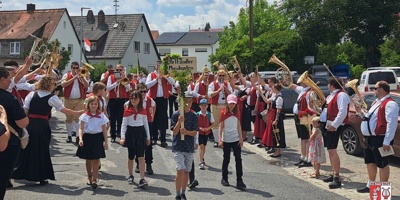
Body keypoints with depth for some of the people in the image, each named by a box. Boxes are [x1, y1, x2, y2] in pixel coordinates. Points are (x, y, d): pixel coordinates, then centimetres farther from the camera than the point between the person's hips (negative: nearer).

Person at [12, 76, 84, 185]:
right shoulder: (52, 98, -4)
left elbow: (25, 111, 2)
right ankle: (41, 177, 12)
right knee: (42, 150, 8)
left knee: (27, 149, 11)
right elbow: (65, 111, -1)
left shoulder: (31, 94, 5)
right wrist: (80, 112, 10)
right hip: (42, 126, -3)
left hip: (30, 124, 3)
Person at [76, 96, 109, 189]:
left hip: (98, 138, -1)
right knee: (88, 160, 13)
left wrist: (106, 141, 2)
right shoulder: (84, 116, -2)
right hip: (87, 137, 1)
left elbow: (104, 129, 3)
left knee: (96, 160, -4)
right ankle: (89, 177, 32)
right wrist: (80, 139, -21)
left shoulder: (101, 116, -1)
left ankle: (94, 180, -1)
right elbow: (81, 129, -7)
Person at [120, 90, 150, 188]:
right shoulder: (127, 110, -2)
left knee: (141, 157, -7)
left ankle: (142, 179, -10)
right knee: (131, 156, 11)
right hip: (130, 133, 0)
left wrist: (148, 137, 11)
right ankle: (130, 176, 29)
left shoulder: (143, 110, 3)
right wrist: (122, 137, -13)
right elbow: (124, 124, -3)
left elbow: (146, 124, 10)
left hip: (140, 133, 0)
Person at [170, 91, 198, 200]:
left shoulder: (193, 116, 2)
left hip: (189, 147, 3)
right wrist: (179, 122, -23)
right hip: (178, 147, -3)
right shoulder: (176, 115, -4)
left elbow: (195, 133, -3)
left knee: (186, 171, 11)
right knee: (180, 170, -14)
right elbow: (174, 132, -7)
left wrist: (187, 132, -22)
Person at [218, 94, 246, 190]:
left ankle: (239, 181, -3)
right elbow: (221, 126, -5)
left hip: (236, 139, 2)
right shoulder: (224, 112, -5)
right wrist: (220, 139, -10)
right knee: (226, 159, 8)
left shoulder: (236, 113, 6)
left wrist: (241, 138, 2)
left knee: (238, 159, -4)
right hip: (226, 139, -2)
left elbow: (238, 126, 9)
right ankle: (224, 179, 23)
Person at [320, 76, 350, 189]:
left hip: (333, 127, -10)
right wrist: (320, 119, 16)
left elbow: (343, 112, -22)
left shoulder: (341, 95, -13)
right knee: (330, 150, 14)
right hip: (326, 125, 10)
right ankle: (334, 174, 24)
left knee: (332, 150, -13)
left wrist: (334, 125, -25)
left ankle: (337, 179, -12)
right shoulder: (331, 95, 19)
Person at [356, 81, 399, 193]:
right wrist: (361, 112, 13)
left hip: (380, 139, -10)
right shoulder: (377, 102, 17)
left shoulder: (389, 104, -16)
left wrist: (387, 142, -26)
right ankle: (370, 185, 30)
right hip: (370, 138, 10)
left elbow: (392, 123, -23)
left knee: (382, 164, 0)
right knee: (370, 162, 18)